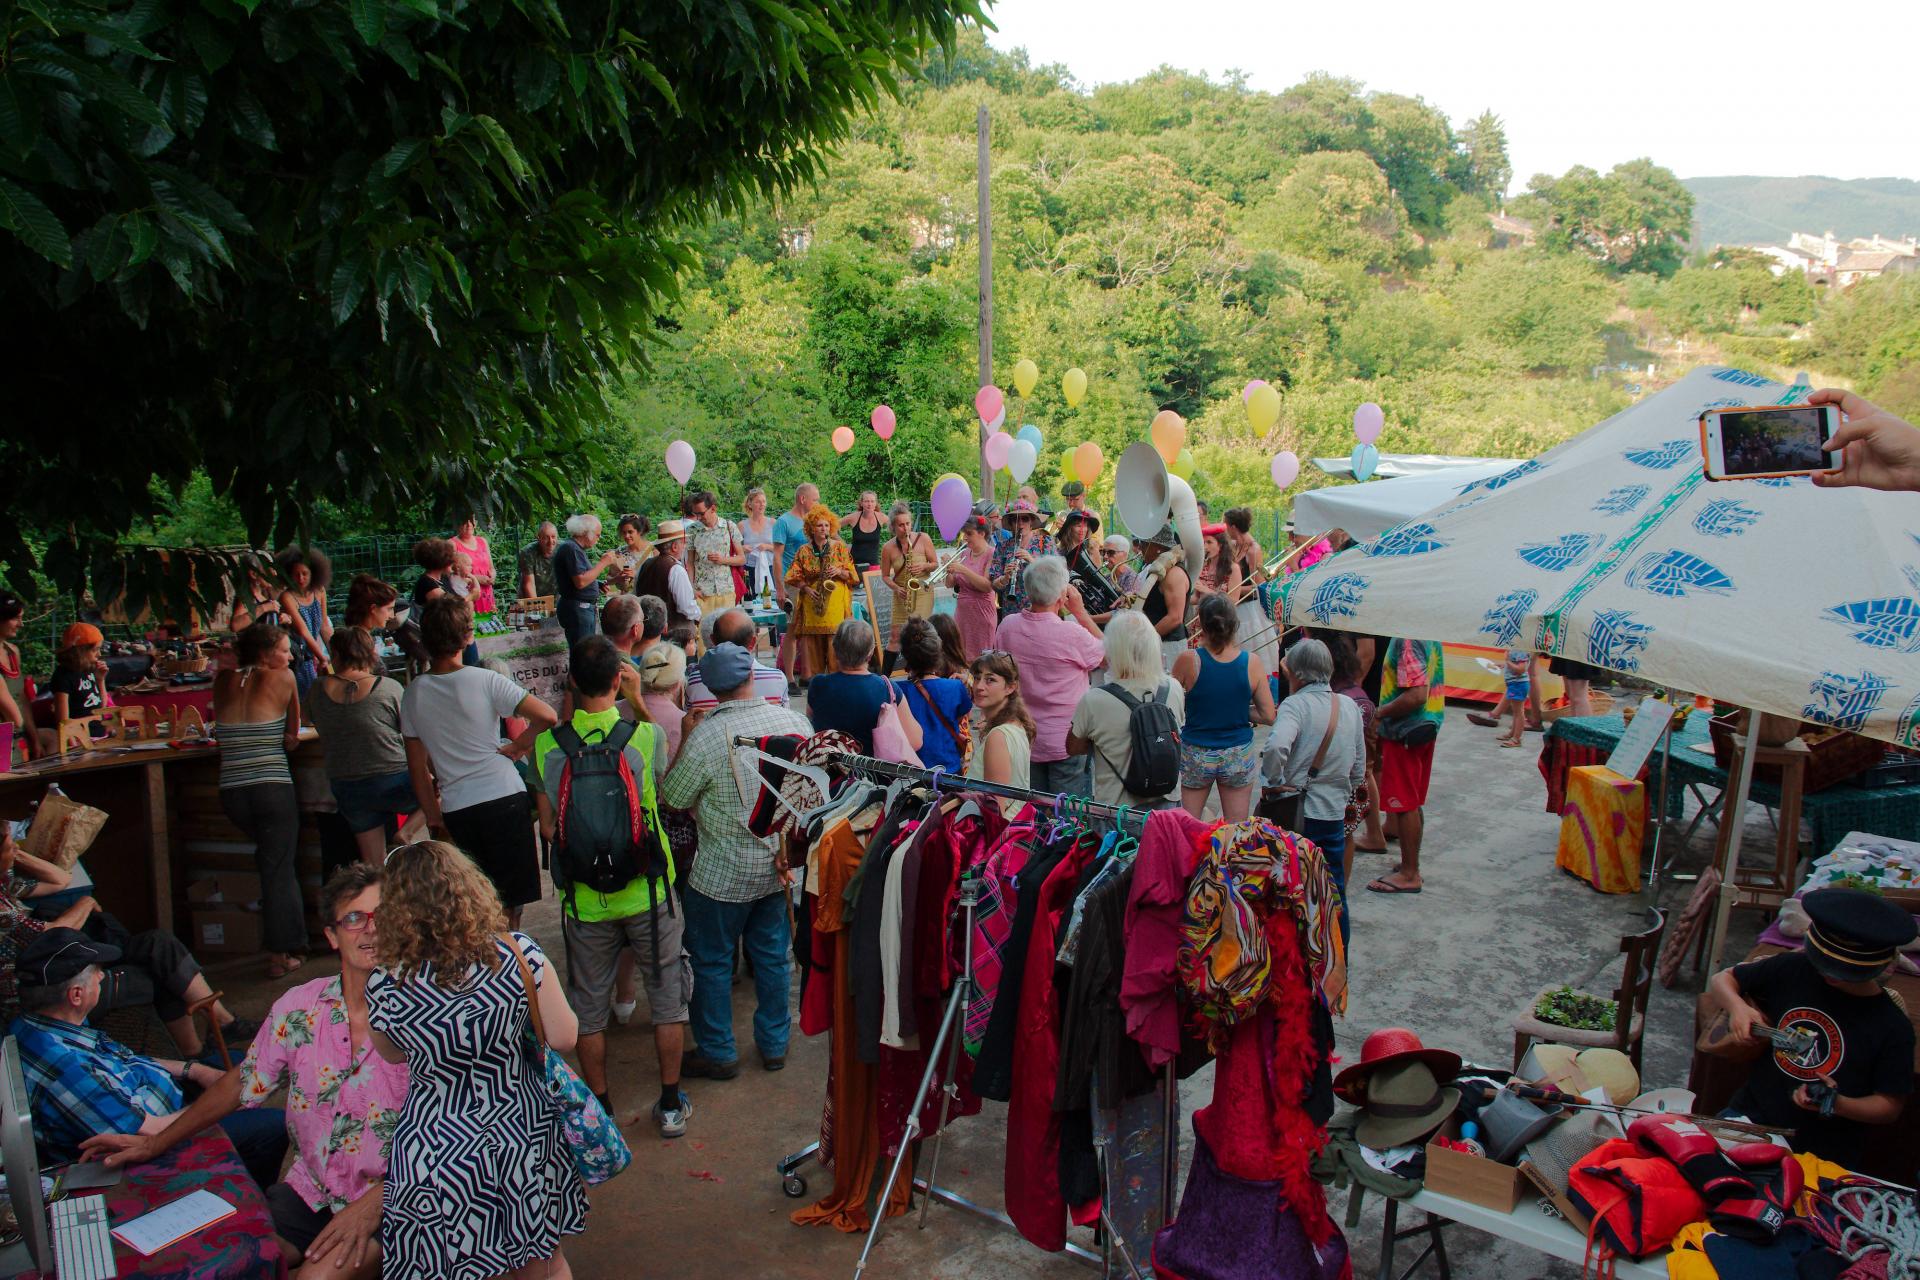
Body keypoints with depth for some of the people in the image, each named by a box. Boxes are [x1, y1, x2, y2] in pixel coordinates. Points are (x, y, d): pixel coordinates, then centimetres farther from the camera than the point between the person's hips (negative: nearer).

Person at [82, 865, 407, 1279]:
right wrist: (154, 1144, 20)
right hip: (308, 1192, 5)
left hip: (391, 1201, -5)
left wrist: (373, 1204, -23)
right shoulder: (299, 1007, 0)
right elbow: (242, 1084, 16)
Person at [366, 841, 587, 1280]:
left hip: (436, 1152, -1)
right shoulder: (519, 955, -17)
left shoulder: (384, 985, -17)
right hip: (523, 1135, 1)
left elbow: (393, 1055, 3)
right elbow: (564, 1038, -9)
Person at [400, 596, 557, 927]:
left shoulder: (412, 694, 4)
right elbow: (547, 717, -15)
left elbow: (418, 765, 9)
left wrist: (433, 816, 17)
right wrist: (514, 748, 0)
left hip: (455, 810, 4)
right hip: (503, 798, -4)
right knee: (511, 903, 6)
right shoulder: (485, 681, -8)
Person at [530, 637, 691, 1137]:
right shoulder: (647, 736, -15)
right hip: (647, 893, -1)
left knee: (589, 1008, 17)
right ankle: (670, 1105, 26)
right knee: (668, 999, 16)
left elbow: (548, 827, -4)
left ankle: (599, 1110, 29)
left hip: (583, 900, 1)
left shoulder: (547, 745, -10)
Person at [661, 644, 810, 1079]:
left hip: (723, 875, -5)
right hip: (781, 865, 5)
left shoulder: (706, 736, -23)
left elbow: (672, 798, -9)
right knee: (772, 955, 20)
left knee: (712, 962, 13)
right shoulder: (795, 721, -9)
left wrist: (685, 738, 0)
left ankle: (717, 1054, 26)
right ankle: (774, 1044, 33)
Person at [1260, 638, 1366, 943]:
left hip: (1295, 814, -5)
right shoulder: (1350, 707, 6)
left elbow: (1276, 746, -33)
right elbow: (1359, 770, 13)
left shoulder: (1296, 704, -14)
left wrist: (1272, 782, -18)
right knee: (1334, 894, 16)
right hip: (1335, 814, 5)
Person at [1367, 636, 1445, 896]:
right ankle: (1411, 865, 29)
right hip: (1426, 727, 10)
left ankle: (1408, 874, 8)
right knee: (1413, 803, 18)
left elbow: (1416, 695, -29)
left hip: (1405, 732, -10)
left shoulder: (1409, 640, -22)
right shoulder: (1429, 636, 8)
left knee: (1404, 804, 0)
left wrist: (1378, 714, -17)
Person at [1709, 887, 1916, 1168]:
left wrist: (1838, 1104, -18)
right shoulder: (1794, 968, 1)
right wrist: (1737, 1006, -9)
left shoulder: (1893, 1027, -6)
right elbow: (1722, 979, 14)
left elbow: (1890, 1106, 1)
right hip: (1751, 1114, 3)